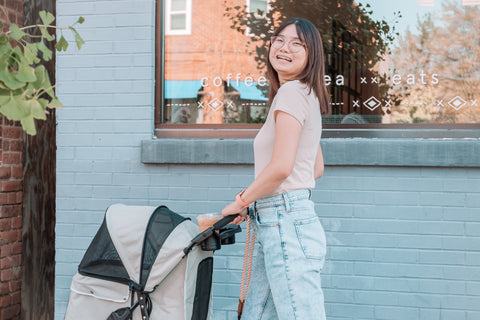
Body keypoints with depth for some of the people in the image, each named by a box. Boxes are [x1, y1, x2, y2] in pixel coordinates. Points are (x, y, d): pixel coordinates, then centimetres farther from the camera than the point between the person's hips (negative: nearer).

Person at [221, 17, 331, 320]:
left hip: (286, 224, -10)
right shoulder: (307, 97, 20)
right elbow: (317, 168, 26)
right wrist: (255, 198, 21)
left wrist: (241, 202, -3)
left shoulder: (292, 92, -9)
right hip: (282, 226, 10)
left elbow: (281, 166, -19)